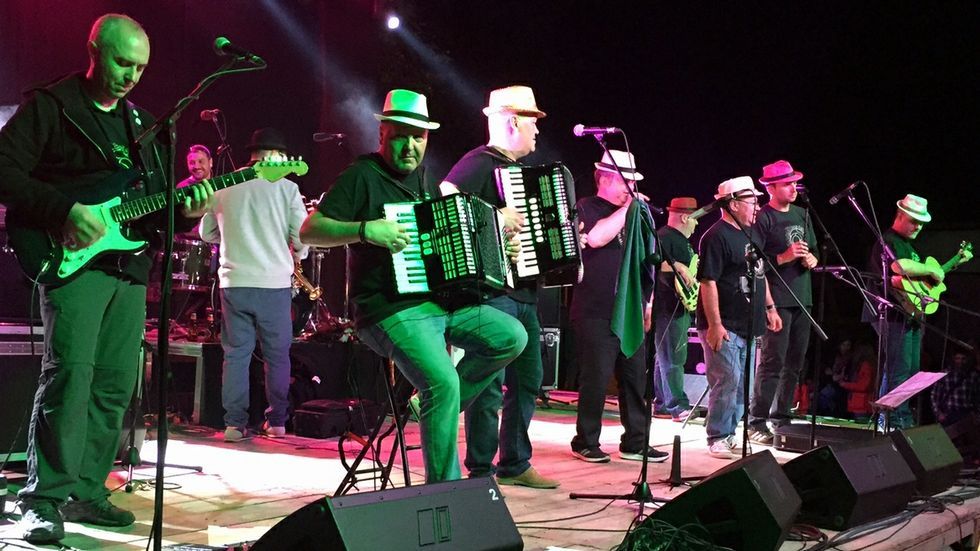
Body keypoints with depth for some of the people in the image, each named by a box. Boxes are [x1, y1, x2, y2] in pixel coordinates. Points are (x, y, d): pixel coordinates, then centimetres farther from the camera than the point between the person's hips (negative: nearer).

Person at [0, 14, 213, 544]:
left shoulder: (142, 123, 19)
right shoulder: (49, 106, 0)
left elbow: (156, 200, 22)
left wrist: (185, 211, 0)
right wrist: (65, 211, -19)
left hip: (129, 264, 7)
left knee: (115, 384, 5)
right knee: (69, 372, -15)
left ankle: (85, 490, 15)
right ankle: (44, 500, -8)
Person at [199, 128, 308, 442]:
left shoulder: (223, 186, 7)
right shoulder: (286, 188, -3)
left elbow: (206, 233, 15)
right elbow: (302, 238, -5)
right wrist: (297, 257, 16)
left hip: (234, 282, 2)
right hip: (274, 283, -2)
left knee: (235, 353, 6)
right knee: (277, 355, 9)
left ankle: (235, 424, 3)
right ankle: (276, 422, 12)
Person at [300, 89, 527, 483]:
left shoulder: (423, 179, 17)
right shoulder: (362, 177, -6)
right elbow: (309, 231, -14)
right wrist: (364, 230, -28)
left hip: (441, 301, 8)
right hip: (392, 312, -8)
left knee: (512, 337, -5)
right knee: (443, 383, -25)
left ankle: (437, 409, 7)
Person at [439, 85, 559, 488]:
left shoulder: (521, 168, 20)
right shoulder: (479, 163, -9)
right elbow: (445, 201, -23)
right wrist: (495, 217, -26)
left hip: (524, 291, 10)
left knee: (528, 378, 13)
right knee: (490, 382, -7)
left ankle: (515, 465, 23)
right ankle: (480, 471, 1)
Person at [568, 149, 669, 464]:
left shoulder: (632, 214, 18)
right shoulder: (586, 208, -2)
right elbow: (596, 237, -23)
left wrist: (648, 302, 18)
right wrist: (626, 208, -15)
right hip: (596, 314, -7)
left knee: (635, 378, 6)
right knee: (596, 380, -5)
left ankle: (635, 443, 14)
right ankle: (585, 443, 8)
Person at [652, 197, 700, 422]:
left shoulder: (683, 241, 21)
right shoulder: (663, 237, -11)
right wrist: (678, 266, -28)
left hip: (682, 306, 11)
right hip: (668, 306, -11)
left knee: (665, 356, 14)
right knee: (672, 358, -11)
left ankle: (662, 401, 21)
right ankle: (679, 407, -13)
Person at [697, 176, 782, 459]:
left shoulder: (750, 233, 16)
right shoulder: (716, 237, -13)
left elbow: (760, 274, 26)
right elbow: (708, 281, -18)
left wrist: (770, 308, 21)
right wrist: (715, 324, -22)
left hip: (748, 325, 9)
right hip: (725, 327, -9)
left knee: (741, 383, 12)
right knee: (727, 381, -11)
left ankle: (729, 434, 21)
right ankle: (717, 438, -2)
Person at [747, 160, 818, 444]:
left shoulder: (802, 214, 16)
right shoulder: (763, 218, -7)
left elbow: (813, 250, 24)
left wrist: (811, 259, 2)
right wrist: (784, 257, -21)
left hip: (802, 298, 8)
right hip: (776, 299, -8)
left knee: (795, 362, 11)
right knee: (773, 361, -9)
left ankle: (781, 418, 20)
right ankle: (757, 422, -5)